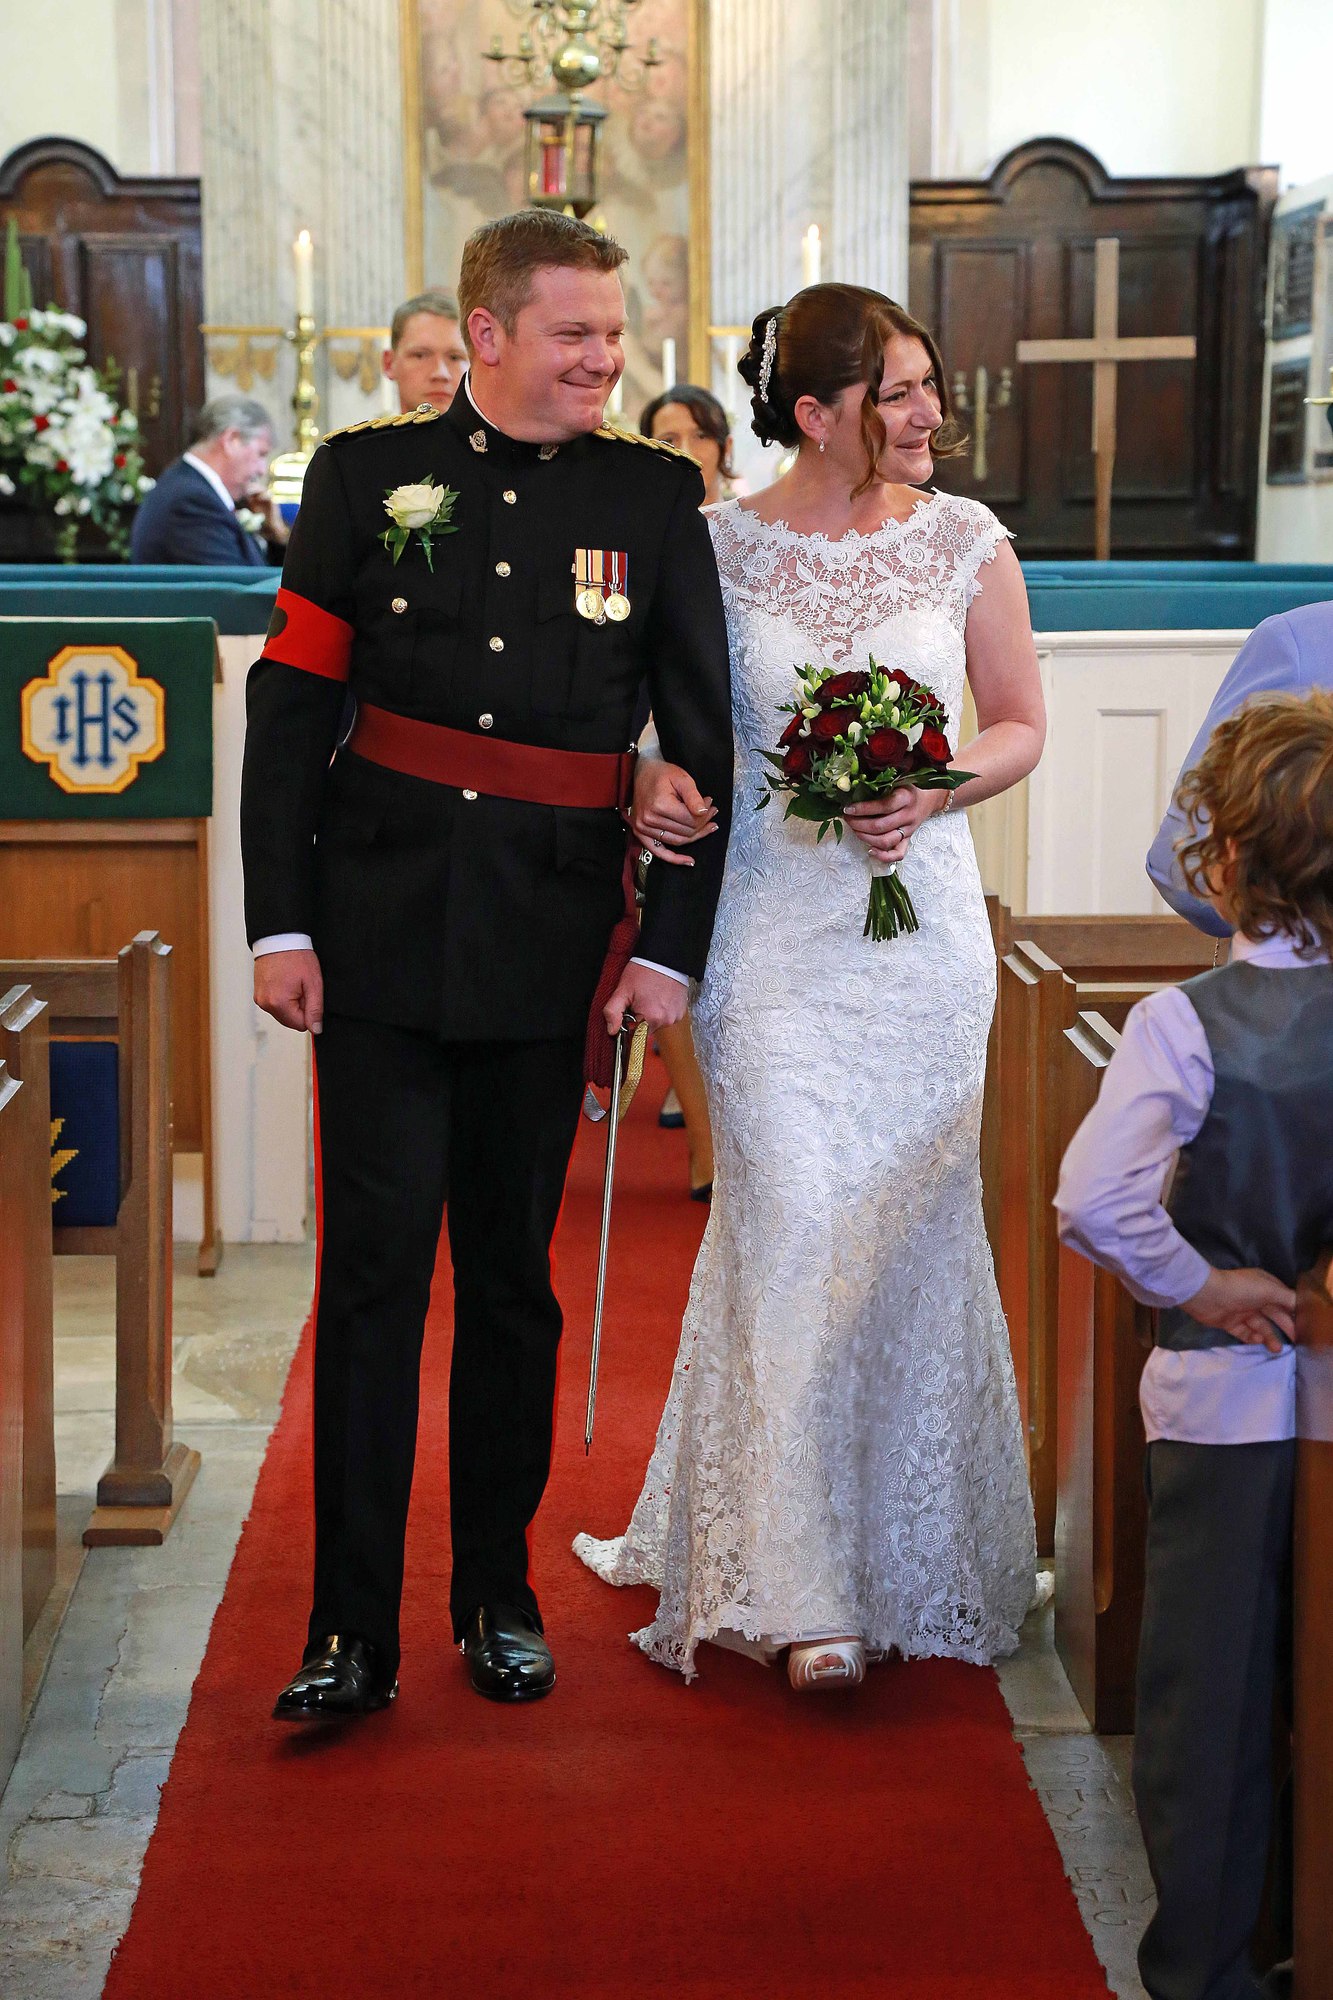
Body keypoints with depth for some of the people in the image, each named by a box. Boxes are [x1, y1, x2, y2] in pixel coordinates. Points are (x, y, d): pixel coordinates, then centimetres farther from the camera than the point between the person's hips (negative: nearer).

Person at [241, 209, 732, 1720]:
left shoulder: (655, 499, 3)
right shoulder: (365, 474, 2)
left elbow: (703, 737, 4)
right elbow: (290, 706, 2)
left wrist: (673, 945, -1)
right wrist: (278, 923, -4)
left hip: (548, 948, 1)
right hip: (381, 935, -1)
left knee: (514, 1281, 12)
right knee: (372, 1274, -1)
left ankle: (499, 1596, 26)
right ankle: (353, 1631, 7)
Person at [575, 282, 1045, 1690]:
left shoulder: (965, 542, 4)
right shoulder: (718, 545, 0)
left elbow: (1021, 726, 10)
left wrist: (931, 793, -9)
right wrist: (652, 790, -13)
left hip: (921, 927, 2)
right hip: (771, 934, -2)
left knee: (907, 1228, 7)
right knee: (791, 1231, -7)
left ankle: (914, 1556, 26)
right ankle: (804, 1589, 0)